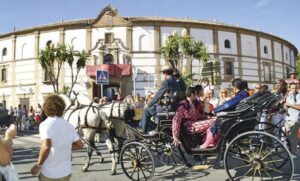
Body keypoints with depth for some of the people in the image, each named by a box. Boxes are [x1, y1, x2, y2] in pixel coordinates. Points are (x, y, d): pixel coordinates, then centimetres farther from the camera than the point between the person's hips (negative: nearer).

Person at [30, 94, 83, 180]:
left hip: (49, 173, -4)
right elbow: (80, 145, 4)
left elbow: (46, 147, -31)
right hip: (66, 172, 4)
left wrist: (38, 165, -18)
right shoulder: (69, 125, 0)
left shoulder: (45, 124, -16)